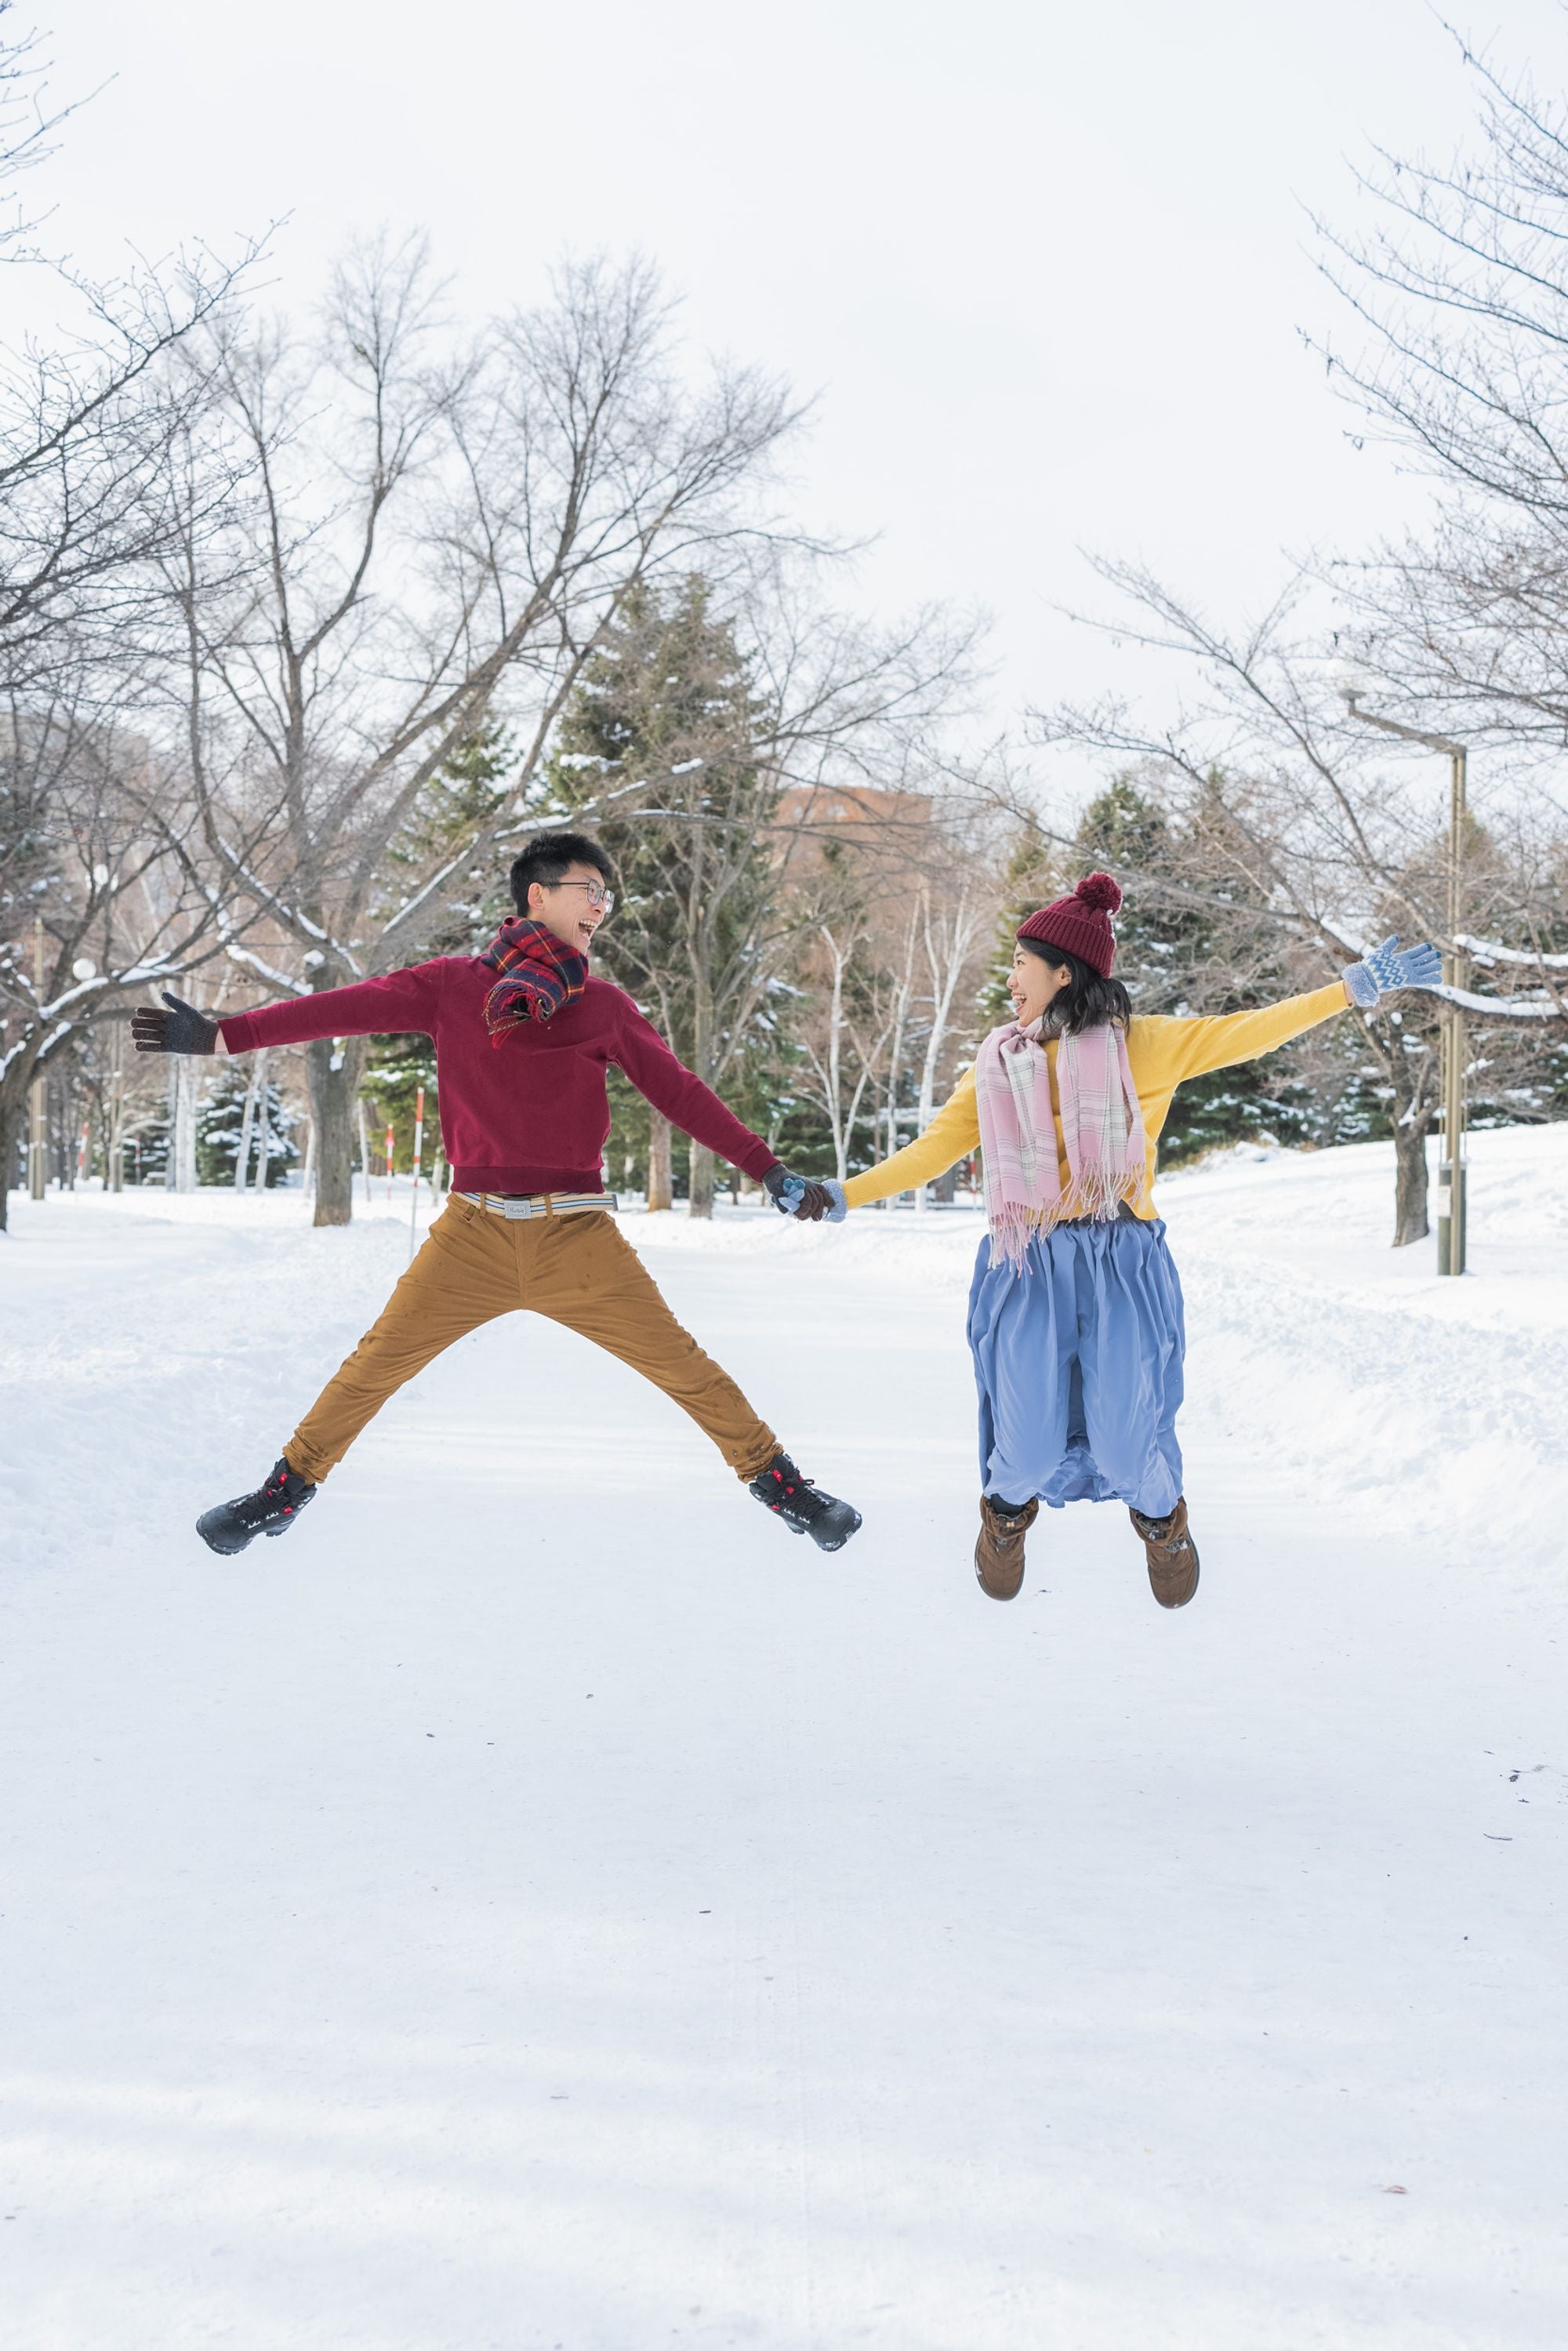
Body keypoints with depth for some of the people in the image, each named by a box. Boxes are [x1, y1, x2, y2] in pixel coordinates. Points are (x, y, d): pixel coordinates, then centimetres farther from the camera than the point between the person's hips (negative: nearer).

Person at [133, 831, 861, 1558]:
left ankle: (775, 1479, 15)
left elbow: (679, 1091, 14)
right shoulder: (453, 984, 6)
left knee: (682, 1365, -2)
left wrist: (767, 1170, 11)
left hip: (579, 1237, 1)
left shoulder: (604, 1006, 11)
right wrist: (222, 1034, -5)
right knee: (377, 1363, -2)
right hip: (474, 1232, -1)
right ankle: (289, 1486, 17)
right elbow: (353, 1006, 1)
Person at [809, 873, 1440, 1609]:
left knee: (1128, 1442, -1)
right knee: (1028, 1450, 0)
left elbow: (1242, 1034, -2)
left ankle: (1161, 1518, 35)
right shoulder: (998, 1063, 10)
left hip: (1121, 1270, -2)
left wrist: (1358, 987, -7)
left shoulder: (1134, 1045, 1)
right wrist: (847, 1195, 10)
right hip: (1027, 1273, 2)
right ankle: (1008, 1511, 37)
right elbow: (937, 1146, 14)